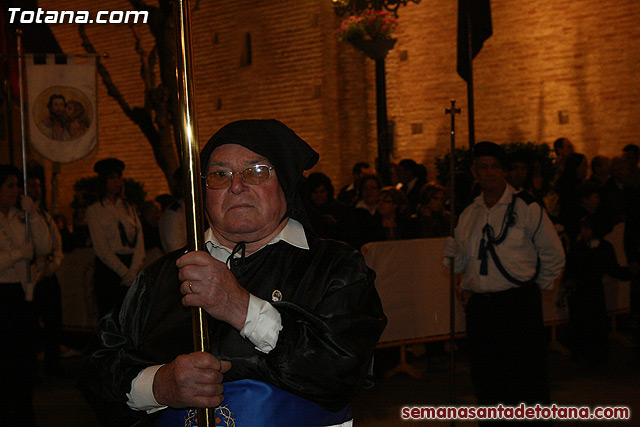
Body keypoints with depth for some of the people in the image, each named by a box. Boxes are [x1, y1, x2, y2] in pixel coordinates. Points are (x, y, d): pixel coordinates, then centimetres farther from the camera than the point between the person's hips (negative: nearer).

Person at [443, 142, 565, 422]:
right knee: (486, 380, 9)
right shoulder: (469, 214, 13)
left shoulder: (526, 207, -1)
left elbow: (554, 256, 2)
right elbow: (461, 265, 16)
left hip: (519, 305, -5)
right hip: (480, 305, 5)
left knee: (525, 377, -5)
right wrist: (452, 254, -4)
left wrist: (533, 287, 6)